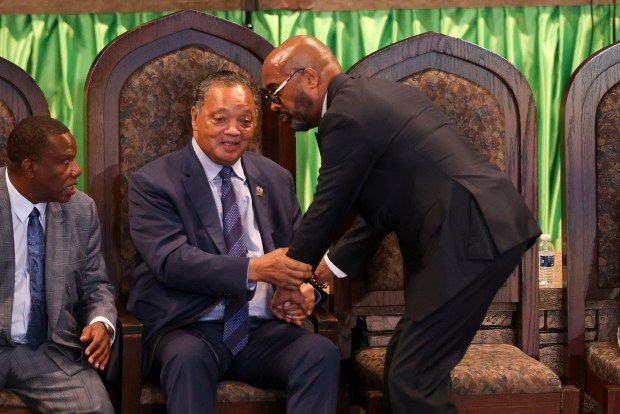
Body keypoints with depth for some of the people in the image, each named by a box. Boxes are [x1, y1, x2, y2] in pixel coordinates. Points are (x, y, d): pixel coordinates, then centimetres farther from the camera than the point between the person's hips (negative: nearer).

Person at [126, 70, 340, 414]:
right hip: (188, 330, -4)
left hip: (263, 330, 4)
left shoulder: (276, 179, 15)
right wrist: (254, 269, -28)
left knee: (322, 353, -25)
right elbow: (171, 260, -14)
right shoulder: (153, 182, 0)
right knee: (187, 358, -37)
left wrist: (302, 290, -7)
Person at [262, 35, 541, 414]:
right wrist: (335, 263, 23)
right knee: (405, 367, 14)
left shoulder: (347, 114, -12)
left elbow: (326, 210, -5)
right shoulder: (369, 96, 18)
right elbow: (385, 203, 24)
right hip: (483, 226, 10)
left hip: (473, 234, -10)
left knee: (413, 378, -9)